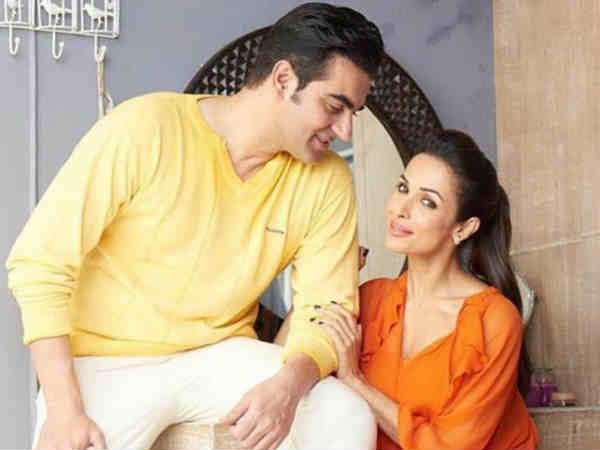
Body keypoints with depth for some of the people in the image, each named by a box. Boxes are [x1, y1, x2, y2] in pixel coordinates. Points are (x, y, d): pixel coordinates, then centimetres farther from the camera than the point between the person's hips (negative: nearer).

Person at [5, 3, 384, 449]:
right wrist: (64, 407, -22)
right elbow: (39, 264, -16)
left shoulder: (327, 181, -6)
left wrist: (289, 385, -28)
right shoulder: (144, 129, -19)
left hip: (220, 355, 3)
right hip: (107, 361, -3)